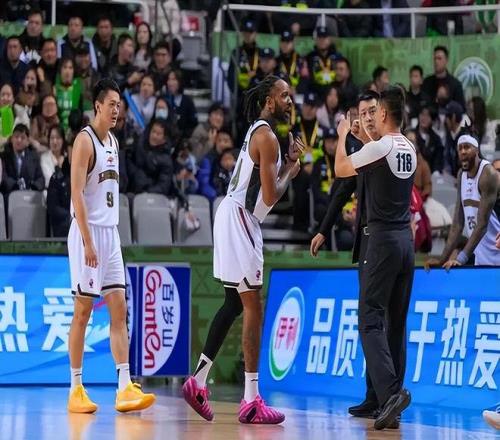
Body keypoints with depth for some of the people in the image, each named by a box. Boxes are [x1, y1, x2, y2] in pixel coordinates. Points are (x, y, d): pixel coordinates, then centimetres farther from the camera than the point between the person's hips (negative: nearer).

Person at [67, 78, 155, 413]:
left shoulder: (114, 142, 15)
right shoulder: (85, 140, -10)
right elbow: (76, 193, -16)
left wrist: (109, 233, 16)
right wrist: (88, 242, -21)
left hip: (111, 232, 8)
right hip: (88, 232, -8)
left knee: (119, 309, 0)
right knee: (83, 311, -3)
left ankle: (125, 388, -3)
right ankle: (76, 389, 4)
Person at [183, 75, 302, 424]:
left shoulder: (259, 132, 17)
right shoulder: (266, 136, -14)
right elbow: (271, 195, -19)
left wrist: (289, 161, 12)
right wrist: (290, 171, -2)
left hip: (240, 220, 10)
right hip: (239, 219, -10)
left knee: (234, 304, 16)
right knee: (253, 310, -9)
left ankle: (199, 380, 19)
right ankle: (251, 402, -8)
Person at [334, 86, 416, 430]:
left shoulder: (379, 147, -12)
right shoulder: (409, 149, 10)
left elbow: (341, 169, 1)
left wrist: (343, 136, 15)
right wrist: (363, 136, 35)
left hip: (383, 240, -7)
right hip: (406, 239, 8)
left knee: (371, 320, -9)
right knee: (397, 323, 11)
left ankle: (390, 391, -25)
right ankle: (392, 395, 13)